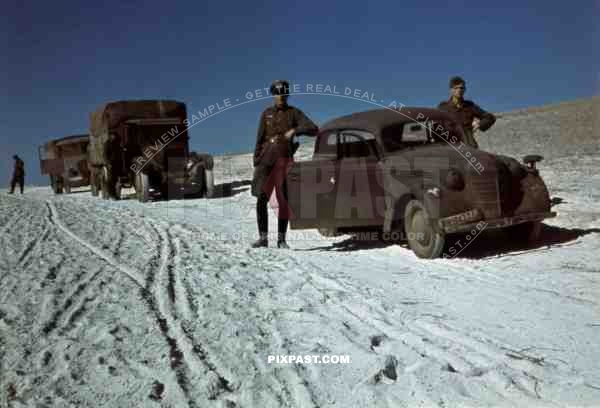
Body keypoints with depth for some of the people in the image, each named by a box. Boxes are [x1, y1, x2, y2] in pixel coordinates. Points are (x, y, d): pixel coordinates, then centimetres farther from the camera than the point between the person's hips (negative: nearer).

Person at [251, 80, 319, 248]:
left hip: (283, 159, -2)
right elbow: (259, 139, 14)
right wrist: (256, 160, 6)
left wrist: (295, 130, -17)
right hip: (266, 158, 2)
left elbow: (313, 129, -2)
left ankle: (281, 239, 4)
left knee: (283, 200, -2)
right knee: (261, 199, -5)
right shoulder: (266, 114, 14)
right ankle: (263, 237, 2)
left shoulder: (294, 113, 7)